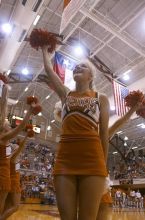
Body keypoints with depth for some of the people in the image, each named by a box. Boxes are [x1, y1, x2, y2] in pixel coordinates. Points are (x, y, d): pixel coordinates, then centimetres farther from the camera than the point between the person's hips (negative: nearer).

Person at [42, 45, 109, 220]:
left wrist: (103, 164, 7)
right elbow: (49, 69, 22)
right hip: (65, 158, 2)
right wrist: (45, 49, 37)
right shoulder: (65, 94, 16)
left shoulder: (101, 98, 10)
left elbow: (104, 133, 8)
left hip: (92, 158, -2)